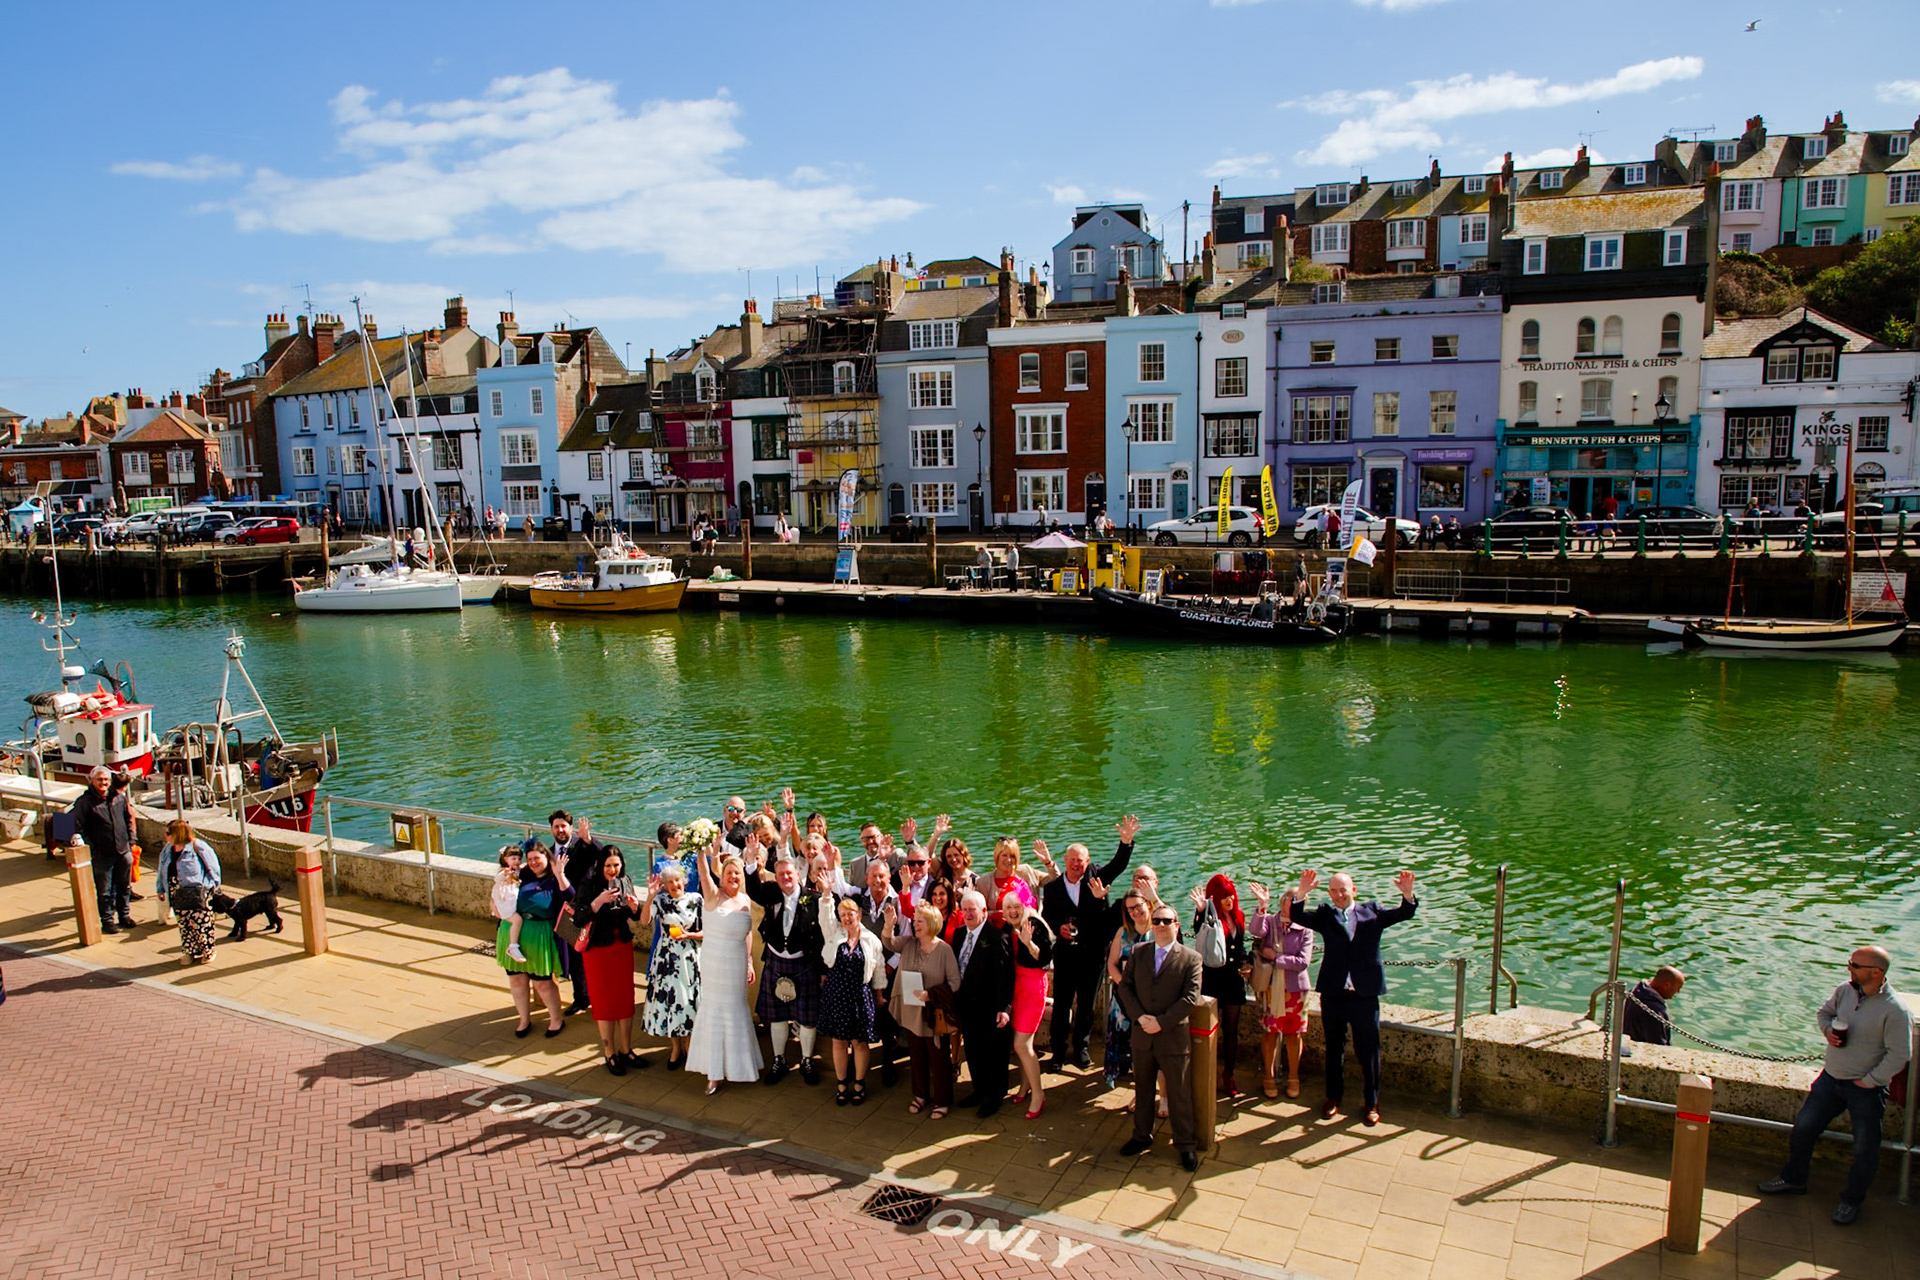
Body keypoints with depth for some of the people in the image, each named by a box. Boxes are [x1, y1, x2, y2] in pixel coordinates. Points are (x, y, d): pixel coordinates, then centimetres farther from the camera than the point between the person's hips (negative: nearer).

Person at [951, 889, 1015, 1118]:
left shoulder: (996, 938, -18)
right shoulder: (959, 934, 5)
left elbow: (1004, 975, -20)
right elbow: (955, 969, 11)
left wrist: (1004, 1007, -23)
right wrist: (955, 1000, 9)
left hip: (990, 1008, -7)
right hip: (967, 1005, 7)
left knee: (993, 1053, 8)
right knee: (972, 1051, 18)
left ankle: (994, 1097, 25)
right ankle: (980, 1091, 36)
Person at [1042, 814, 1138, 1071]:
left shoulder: (1096, 880, 3)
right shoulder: (1051, 888, 3)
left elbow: (1119, 864, -7)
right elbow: (1046, 918, 5)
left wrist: (1127, 841, -23)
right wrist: (1058, 928, -14)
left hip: (1093, 954, 1)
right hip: (1065, 953, 0)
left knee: (1086, 1005, 11)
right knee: (1061, 1004, 2)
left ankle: (1080, 1047, 26)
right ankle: (1059, 1051, 14)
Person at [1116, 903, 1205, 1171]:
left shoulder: (1191, 958, -6)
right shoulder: (1138, 952, 4)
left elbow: (1191, 998, -12)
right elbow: (1125, 986, 2)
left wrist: (1161, 1022, -18)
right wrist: (1140, 1017, -13)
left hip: (1174, 1036, -3)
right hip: (1142, 1036, 4)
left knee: (1179, 1094, 5)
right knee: (1142, 1089, 17)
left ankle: (1186, 1145, 20)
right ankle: (1142, 1136, 34)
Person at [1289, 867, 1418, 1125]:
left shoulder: (1372, 911, 4)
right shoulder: (1325, 914, 4)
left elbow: (1404, 913, -8)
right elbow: (1297, 915, -11)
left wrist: (1407, 894, -29)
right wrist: (1301, 892, -30)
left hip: (1365, 995, -1)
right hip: (1333, 994, 1)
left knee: (1368, 1051, 8)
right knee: (1334, 1049, 15)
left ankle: (1372, 1103, 23)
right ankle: (1334, 1097, 31)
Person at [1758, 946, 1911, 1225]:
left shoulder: (1896, 1010, -21)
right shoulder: (1844, 990, -4)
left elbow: (1898, 1055, -18)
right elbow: (1823, 1012, 15)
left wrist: (1868, 1082, -17)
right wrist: (1828, 1030, -6)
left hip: (1866, 1089, -6)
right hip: (1831, 1077, 6)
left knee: (1865, 1149, 7)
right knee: (1803, 1126, 12)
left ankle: (1852, 1200, 28)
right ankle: (1793, 1179, 31)